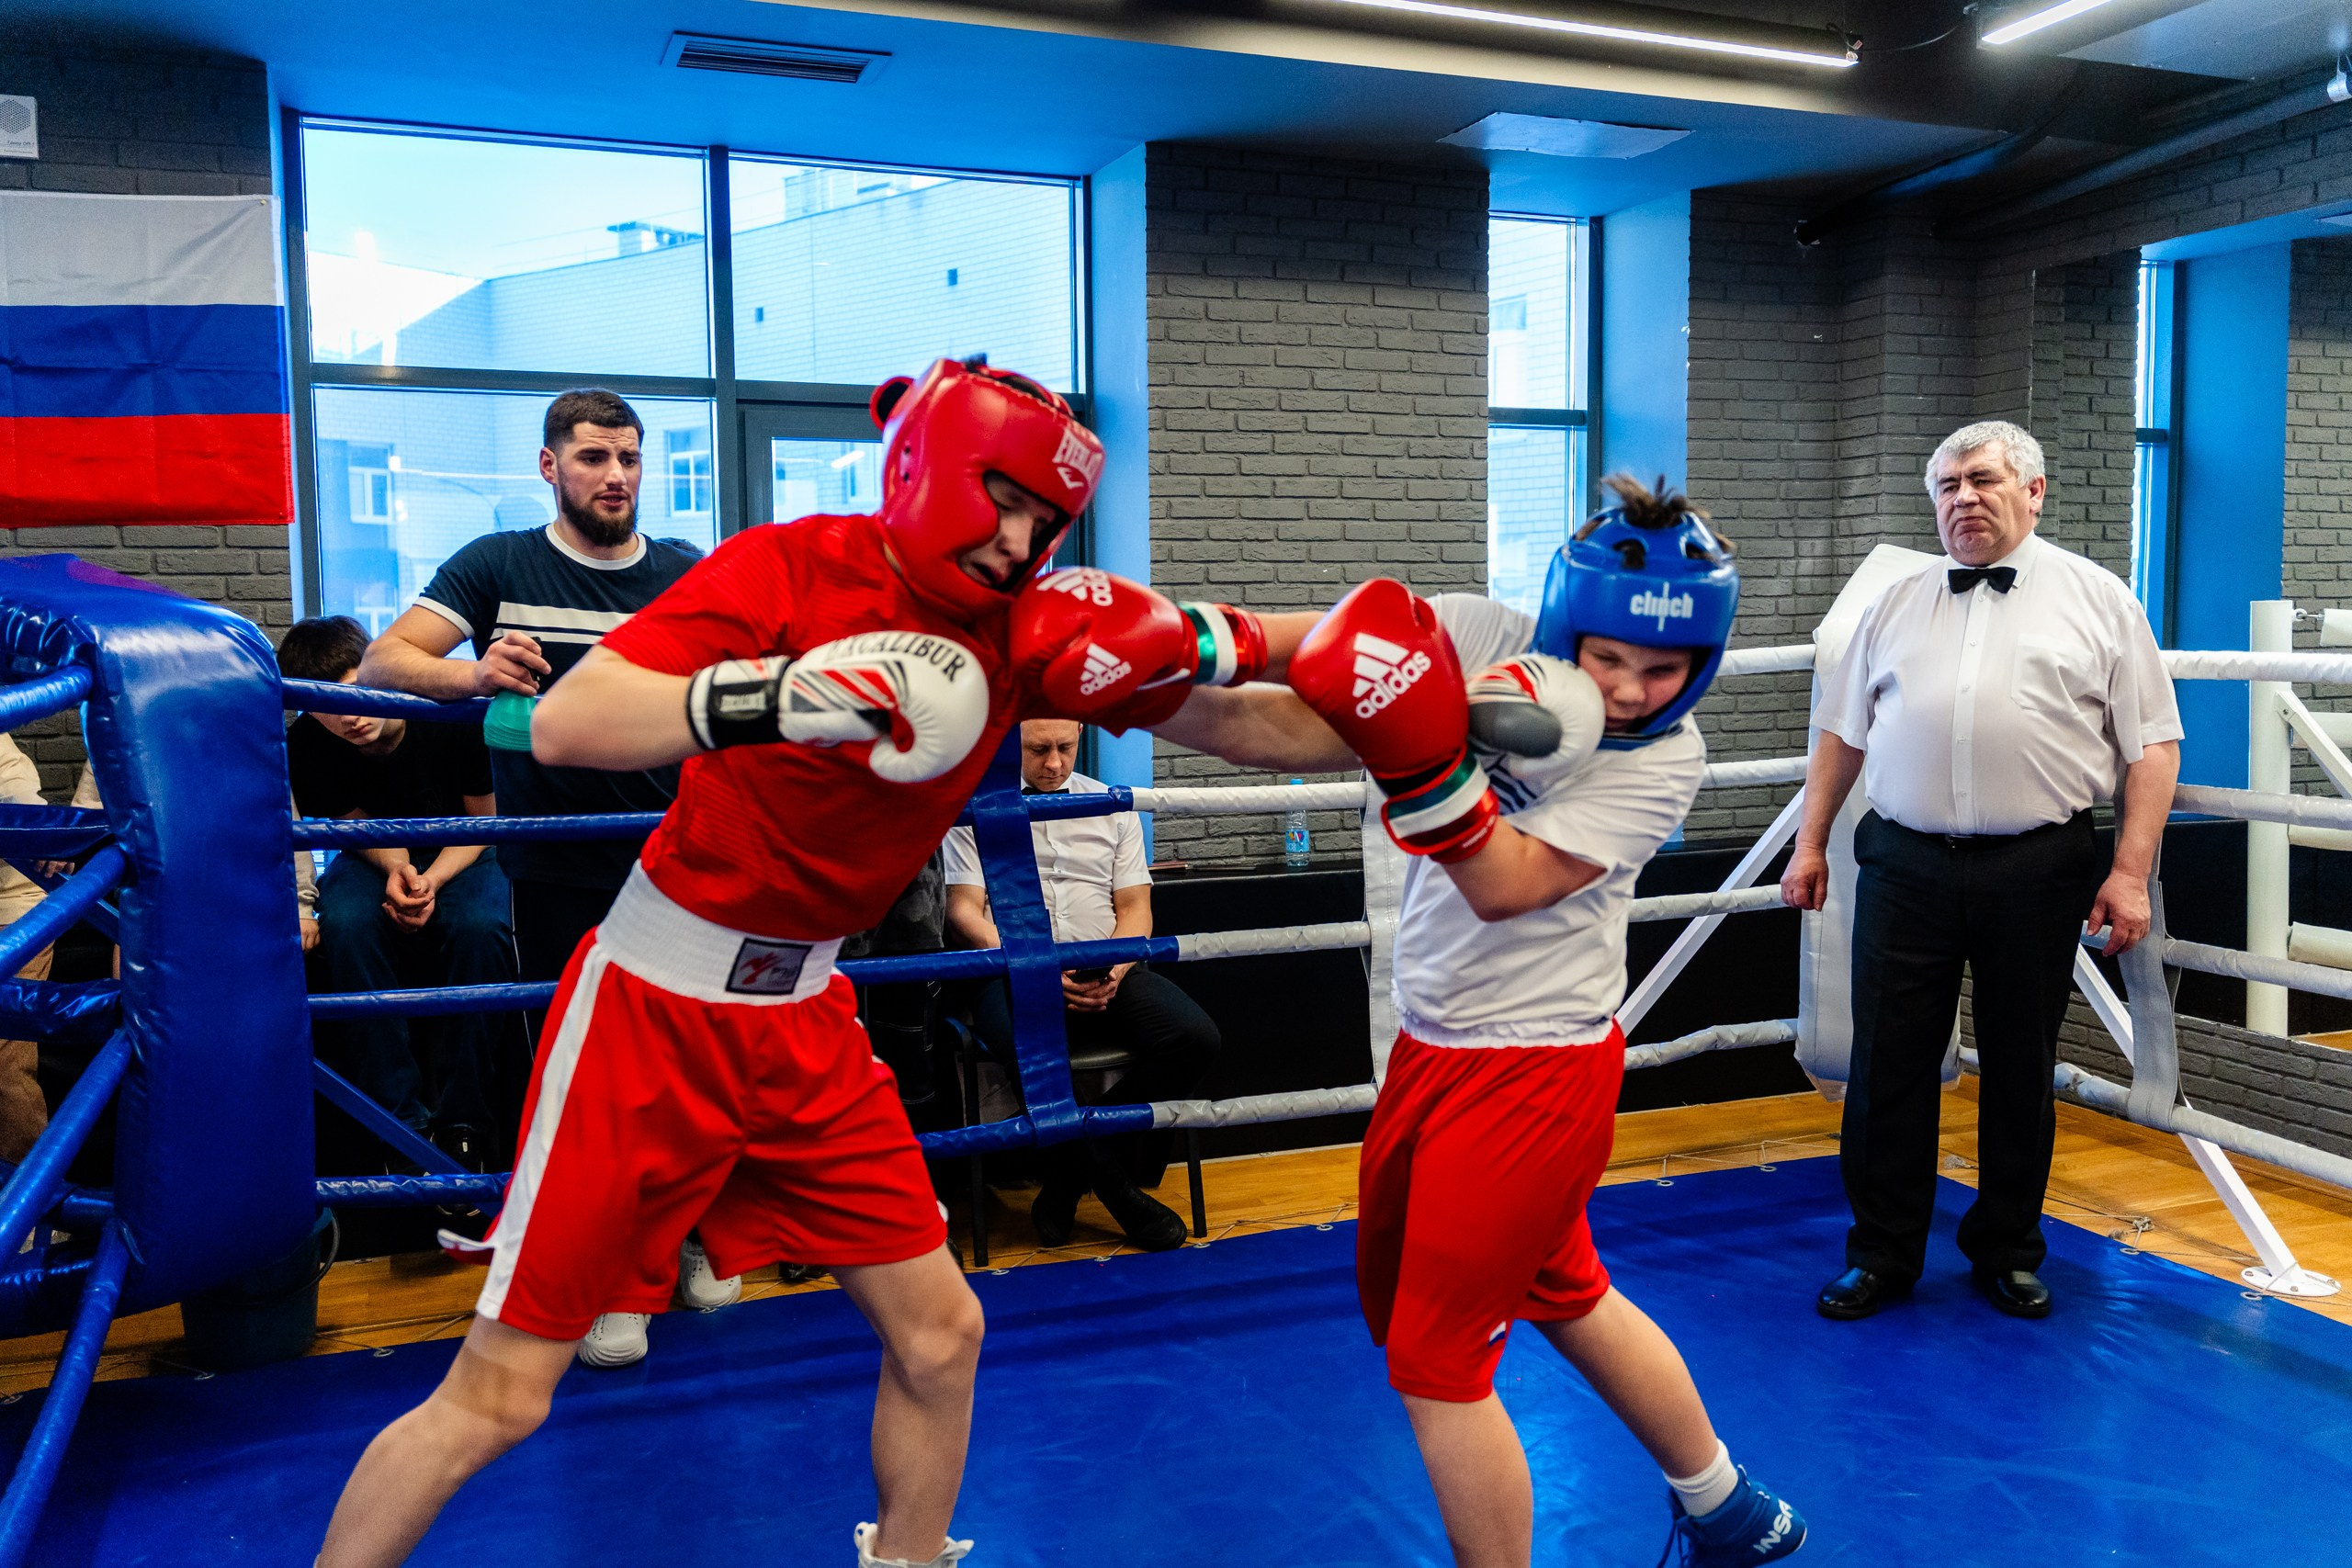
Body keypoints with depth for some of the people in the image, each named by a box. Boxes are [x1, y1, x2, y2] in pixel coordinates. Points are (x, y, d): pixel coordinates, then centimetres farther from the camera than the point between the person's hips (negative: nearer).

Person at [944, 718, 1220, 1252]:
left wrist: (1114, 970, -7)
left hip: (1105, 973, 4)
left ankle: (1067, 1188, -13)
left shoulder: (1111, 807, 18)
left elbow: (1134, 905, 14)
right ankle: (1119, 1193, -15)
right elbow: (964, 908, -1)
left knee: (1194, 1038, -23)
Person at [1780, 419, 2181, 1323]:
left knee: (2020, 1071, 9)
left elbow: (2152, 745, 2)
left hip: (2037, 870, -1)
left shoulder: (2099, 600, 6)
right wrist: (1811, 844, 10)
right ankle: (1882, 1255, 17)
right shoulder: (1896, 606, 14)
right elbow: (1842, 732, 16)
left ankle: (2008, 1251, 26)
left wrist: (2131, 872, -6)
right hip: (1905, 865, 2)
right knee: (1887, 1066, 3)